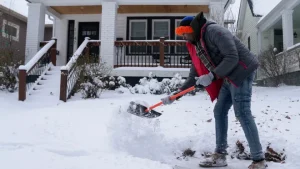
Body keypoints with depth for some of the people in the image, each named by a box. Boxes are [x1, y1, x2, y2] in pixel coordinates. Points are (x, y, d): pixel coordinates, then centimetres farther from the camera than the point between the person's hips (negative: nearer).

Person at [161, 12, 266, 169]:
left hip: (242, 70, -9)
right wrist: (175, 95, 10)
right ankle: (220, 155, 16)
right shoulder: (196, 45, 12)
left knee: (242, 113, -13)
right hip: (228, 77, 10)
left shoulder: (214, 31, -15)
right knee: (219, 111, 8)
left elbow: (232, 58, -22)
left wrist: (212, 76, -27)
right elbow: (193, 77, 14)